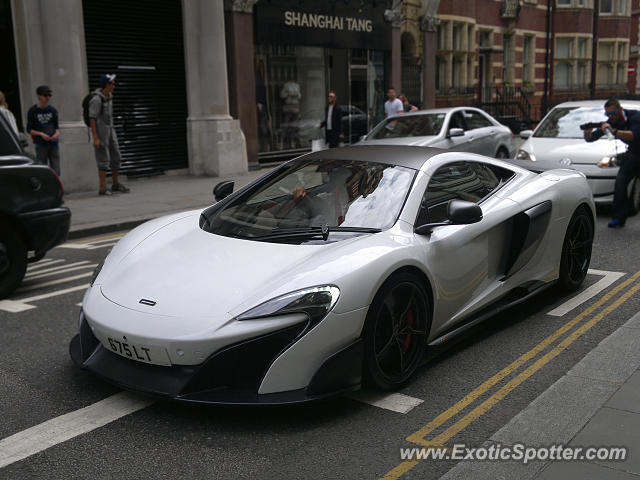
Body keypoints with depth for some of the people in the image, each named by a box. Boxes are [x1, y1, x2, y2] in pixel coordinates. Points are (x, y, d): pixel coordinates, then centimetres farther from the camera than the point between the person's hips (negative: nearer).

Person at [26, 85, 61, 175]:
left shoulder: (53, 110, 6)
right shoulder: (32, 111, -3)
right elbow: (29, 130, 0)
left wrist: (57, 133, -7)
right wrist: (41, 134, -15)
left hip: (53, 144, 3)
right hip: (41, 145, -3)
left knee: (56, 171, 3)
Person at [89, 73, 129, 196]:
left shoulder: (109, 96, 9)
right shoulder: (97, 99, -18)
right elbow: (92, 119, -19)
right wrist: (95, 138, -23)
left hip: (109, 130, 9)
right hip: (100, 131, -9)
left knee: (115, 156, 11)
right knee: (104, 159, -8)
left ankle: (115, 184, 23)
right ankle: (103, 188, -3)